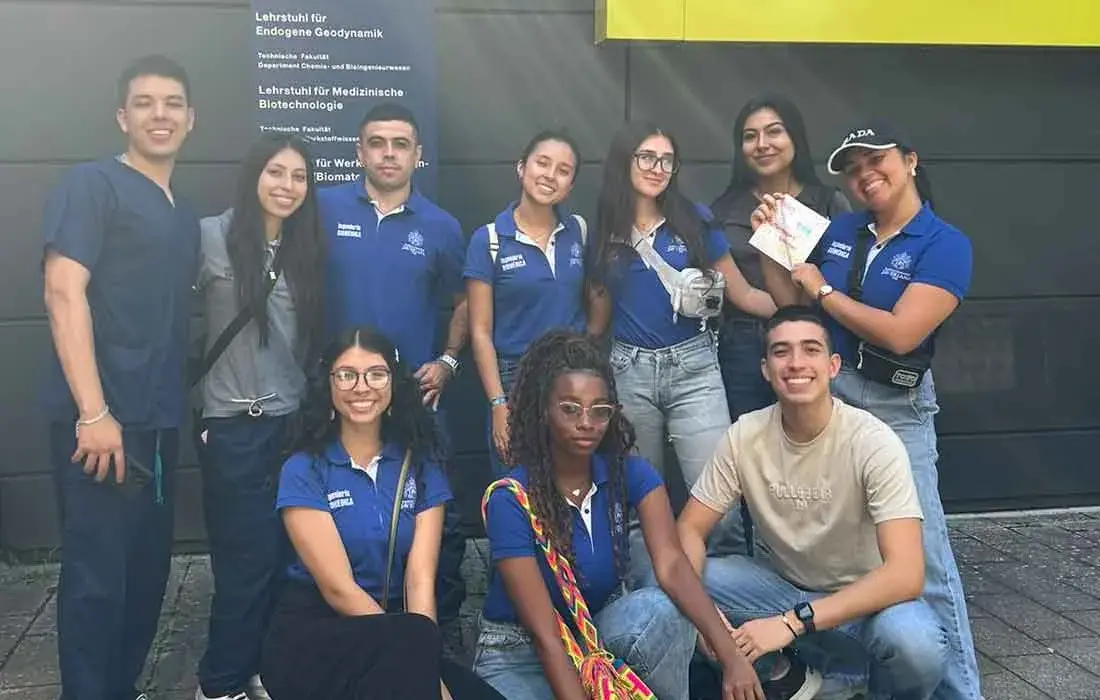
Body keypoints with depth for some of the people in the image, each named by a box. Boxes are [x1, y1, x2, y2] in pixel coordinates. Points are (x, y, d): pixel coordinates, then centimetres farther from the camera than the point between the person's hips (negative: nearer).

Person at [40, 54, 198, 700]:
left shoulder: (184, 213, 17)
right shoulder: (91, 185, -5)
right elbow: (64, 293, -15)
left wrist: (179, 402, 13)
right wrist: (93, 412, -21)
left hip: (159, 422, 8)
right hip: (102, 419, -7)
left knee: (149, 569, 14)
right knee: (97, 577, -2)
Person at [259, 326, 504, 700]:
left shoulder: (420, 466, 5)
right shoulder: (303, 471, -4)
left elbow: (420, 579, -7)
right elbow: (338, 588, -13)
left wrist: (421, 662, -23)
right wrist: (416, 652, -20)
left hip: (392, 640, 3)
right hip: (310, 639, -3)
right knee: (412, 641, -33)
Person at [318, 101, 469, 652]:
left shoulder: (440, 227, 4)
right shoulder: (324, 209, -2)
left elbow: (463, 301, 15)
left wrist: (447, 362, 3)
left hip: (415, 394, 1)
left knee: (435, 516, 4)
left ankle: (443, 627, 21)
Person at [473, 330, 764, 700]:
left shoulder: (630, 474, -12)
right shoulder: (510, 500, -24)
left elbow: (671, 565, -27)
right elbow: (546, 637, -27)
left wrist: (730, 655, -41)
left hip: (603, 626, 3)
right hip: (520, 653, -3)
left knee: (664, 610, -29)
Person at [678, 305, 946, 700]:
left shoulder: (873, 442, -22)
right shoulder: (745, 436, -11)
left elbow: (906, 575, -30)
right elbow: (689, 529, -6)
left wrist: (791, 623, -36)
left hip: (864, 597, -3)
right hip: (786, 586, 3)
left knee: (915, 642, -38)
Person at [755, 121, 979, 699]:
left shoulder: (945, 246, -10)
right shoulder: (837, 232, 7)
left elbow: (900, 334, -20)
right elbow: (791, 304, 11)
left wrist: (821, 289, -11)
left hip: (896, 409, -5)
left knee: (922, 554, -4)